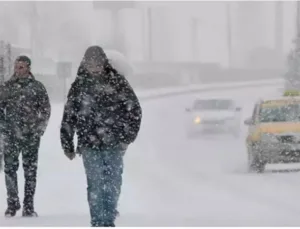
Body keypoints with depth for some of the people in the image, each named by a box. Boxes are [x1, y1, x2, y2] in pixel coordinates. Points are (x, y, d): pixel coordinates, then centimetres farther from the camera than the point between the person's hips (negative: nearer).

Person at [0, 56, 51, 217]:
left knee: (30, 171, 2)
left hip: (31, 136, -1)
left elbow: (46, 110, 5)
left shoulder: (37, 87, 2)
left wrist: (38, 129, -3)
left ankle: (29, 206, 7)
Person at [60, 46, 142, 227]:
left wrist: (128, 136, -2)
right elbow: (68, 118, 10)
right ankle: (98, 222, 0)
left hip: (114, 144, 0)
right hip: (90, 144, 0)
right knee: (95, 185, -4)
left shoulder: (117, 81, 2)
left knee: (113, 183, 0)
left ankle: (109, 219, 12)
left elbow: (134, 110, 5)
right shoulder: (79, 86, 6)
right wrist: (68, 145, 7)